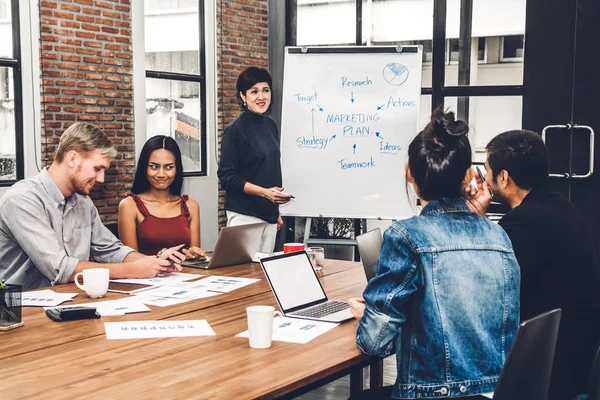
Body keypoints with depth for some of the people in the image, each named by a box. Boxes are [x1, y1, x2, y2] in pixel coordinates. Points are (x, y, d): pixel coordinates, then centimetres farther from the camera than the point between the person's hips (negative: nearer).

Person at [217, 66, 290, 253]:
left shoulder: (270, 125, 11)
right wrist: (264, 192, -21)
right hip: (244, 214, -7)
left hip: (268, 214, 7)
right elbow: (226, 177, -11)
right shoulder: (236, 130, -9)